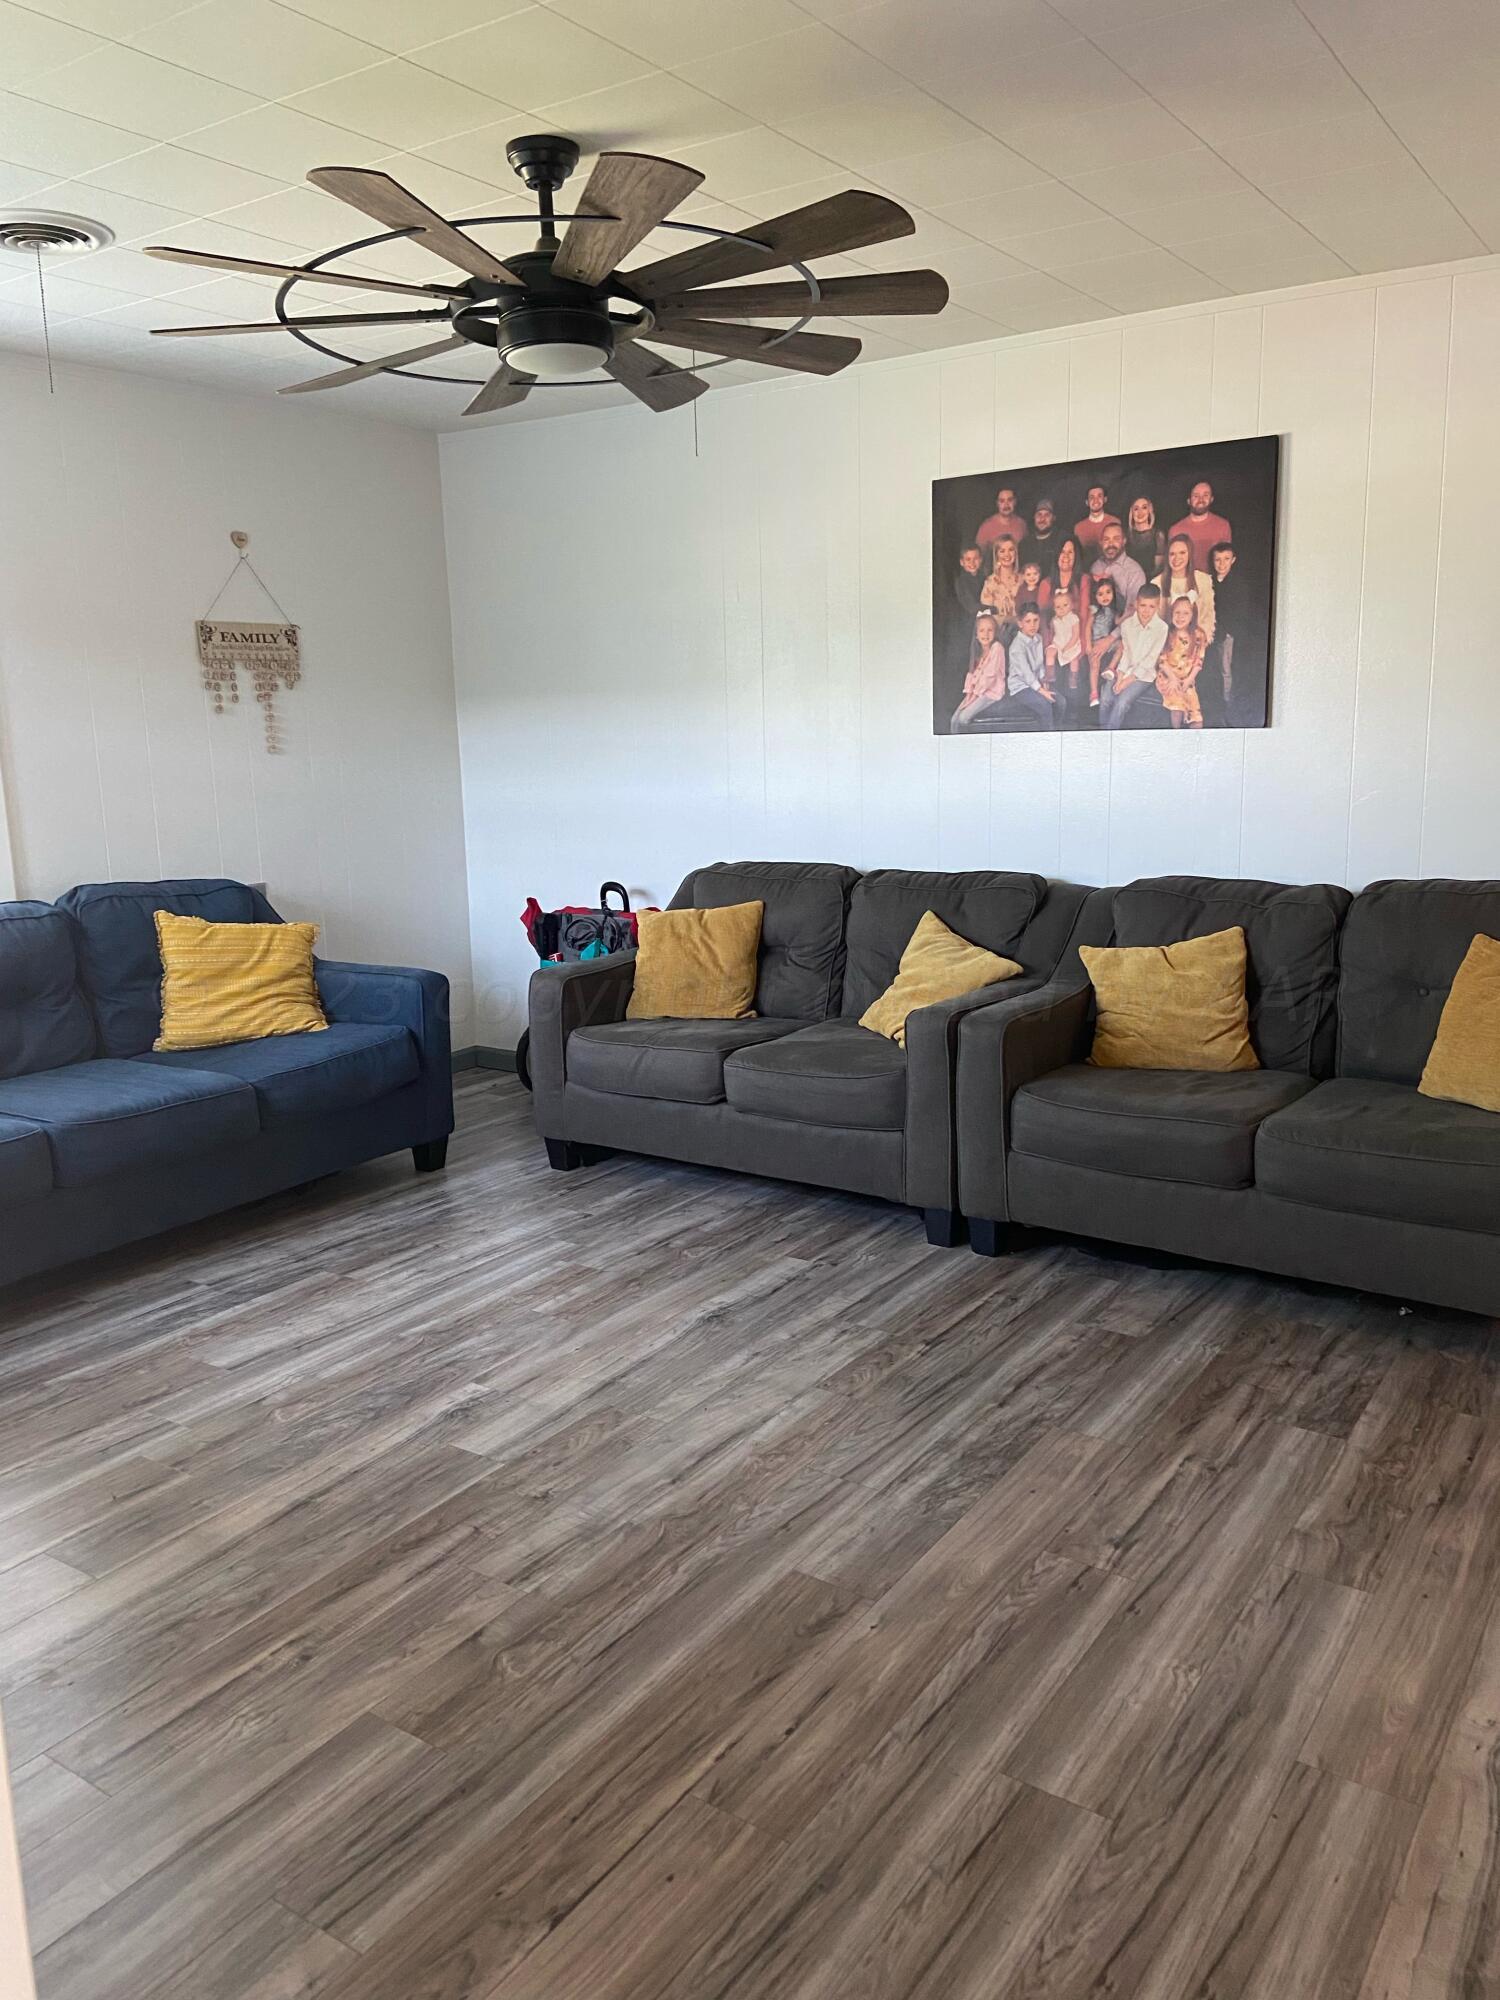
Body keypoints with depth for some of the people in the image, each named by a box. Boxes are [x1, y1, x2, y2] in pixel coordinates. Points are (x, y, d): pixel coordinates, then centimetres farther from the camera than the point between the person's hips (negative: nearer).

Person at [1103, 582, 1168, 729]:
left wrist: (1130, 679, -15)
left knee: (1121, 704, -24)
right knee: (1105, 702, -13)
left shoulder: (1161, 627, -15)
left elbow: (1151, 659, -14)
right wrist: (1120, 676, -11)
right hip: (1126, 672, 4)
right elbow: (1125, 652, 2)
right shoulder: (1127, 624, -2)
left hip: (1144, 675, -4)